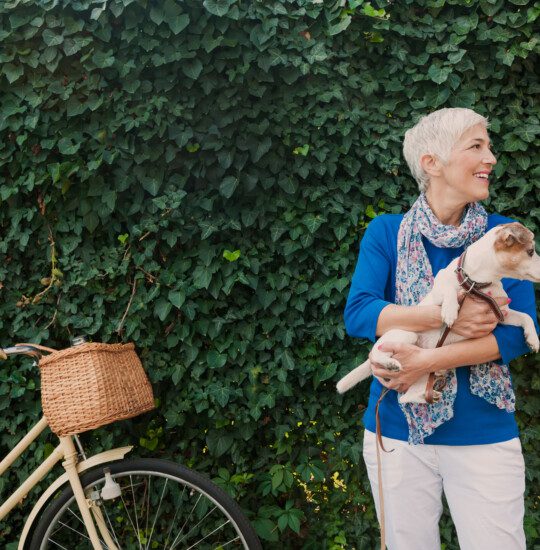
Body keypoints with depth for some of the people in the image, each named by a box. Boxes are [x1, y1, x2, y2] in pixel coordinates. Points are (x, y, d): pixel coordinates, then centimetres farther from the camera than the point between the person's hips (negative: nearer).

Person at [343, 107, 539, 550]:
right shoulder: (386, 231, -1)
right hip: (397, 429, 0)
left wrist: (428, 360, -21)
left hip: (484, 435, 0)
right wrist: (446, 317, -23)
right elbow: (357, 313, -13)